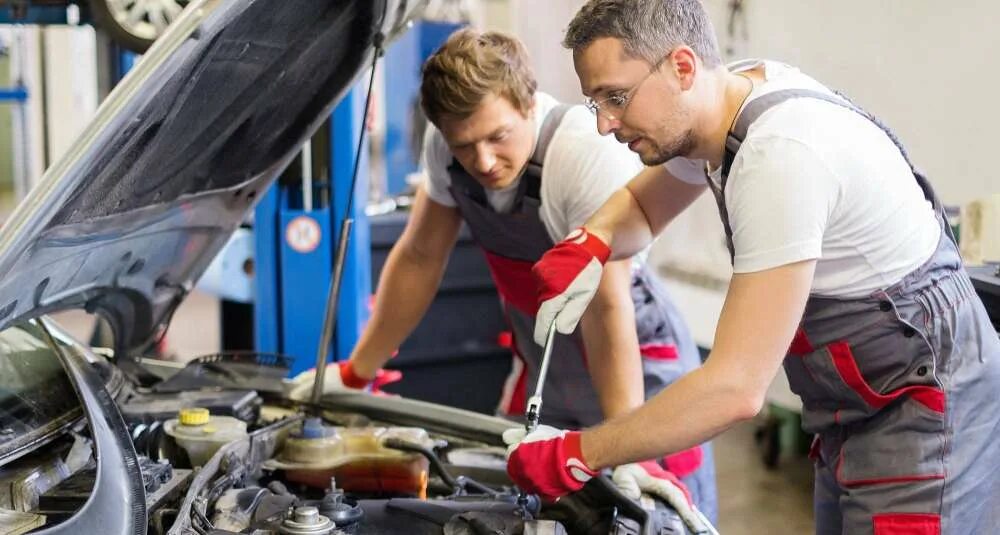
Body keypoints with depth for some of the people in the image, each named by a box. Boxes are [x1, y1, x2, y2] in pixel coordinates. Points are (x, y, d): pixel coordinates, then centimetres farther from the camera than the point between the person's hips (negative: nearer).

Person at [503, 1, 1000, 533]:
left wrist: (577, 455, -23)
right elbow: (639, 205, 18)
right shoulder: (730, 93, -2)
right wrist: (588, 244, -6)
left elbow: (736, 387, -31)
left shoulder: (782, 155, -30)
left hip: (926, 413, -9)